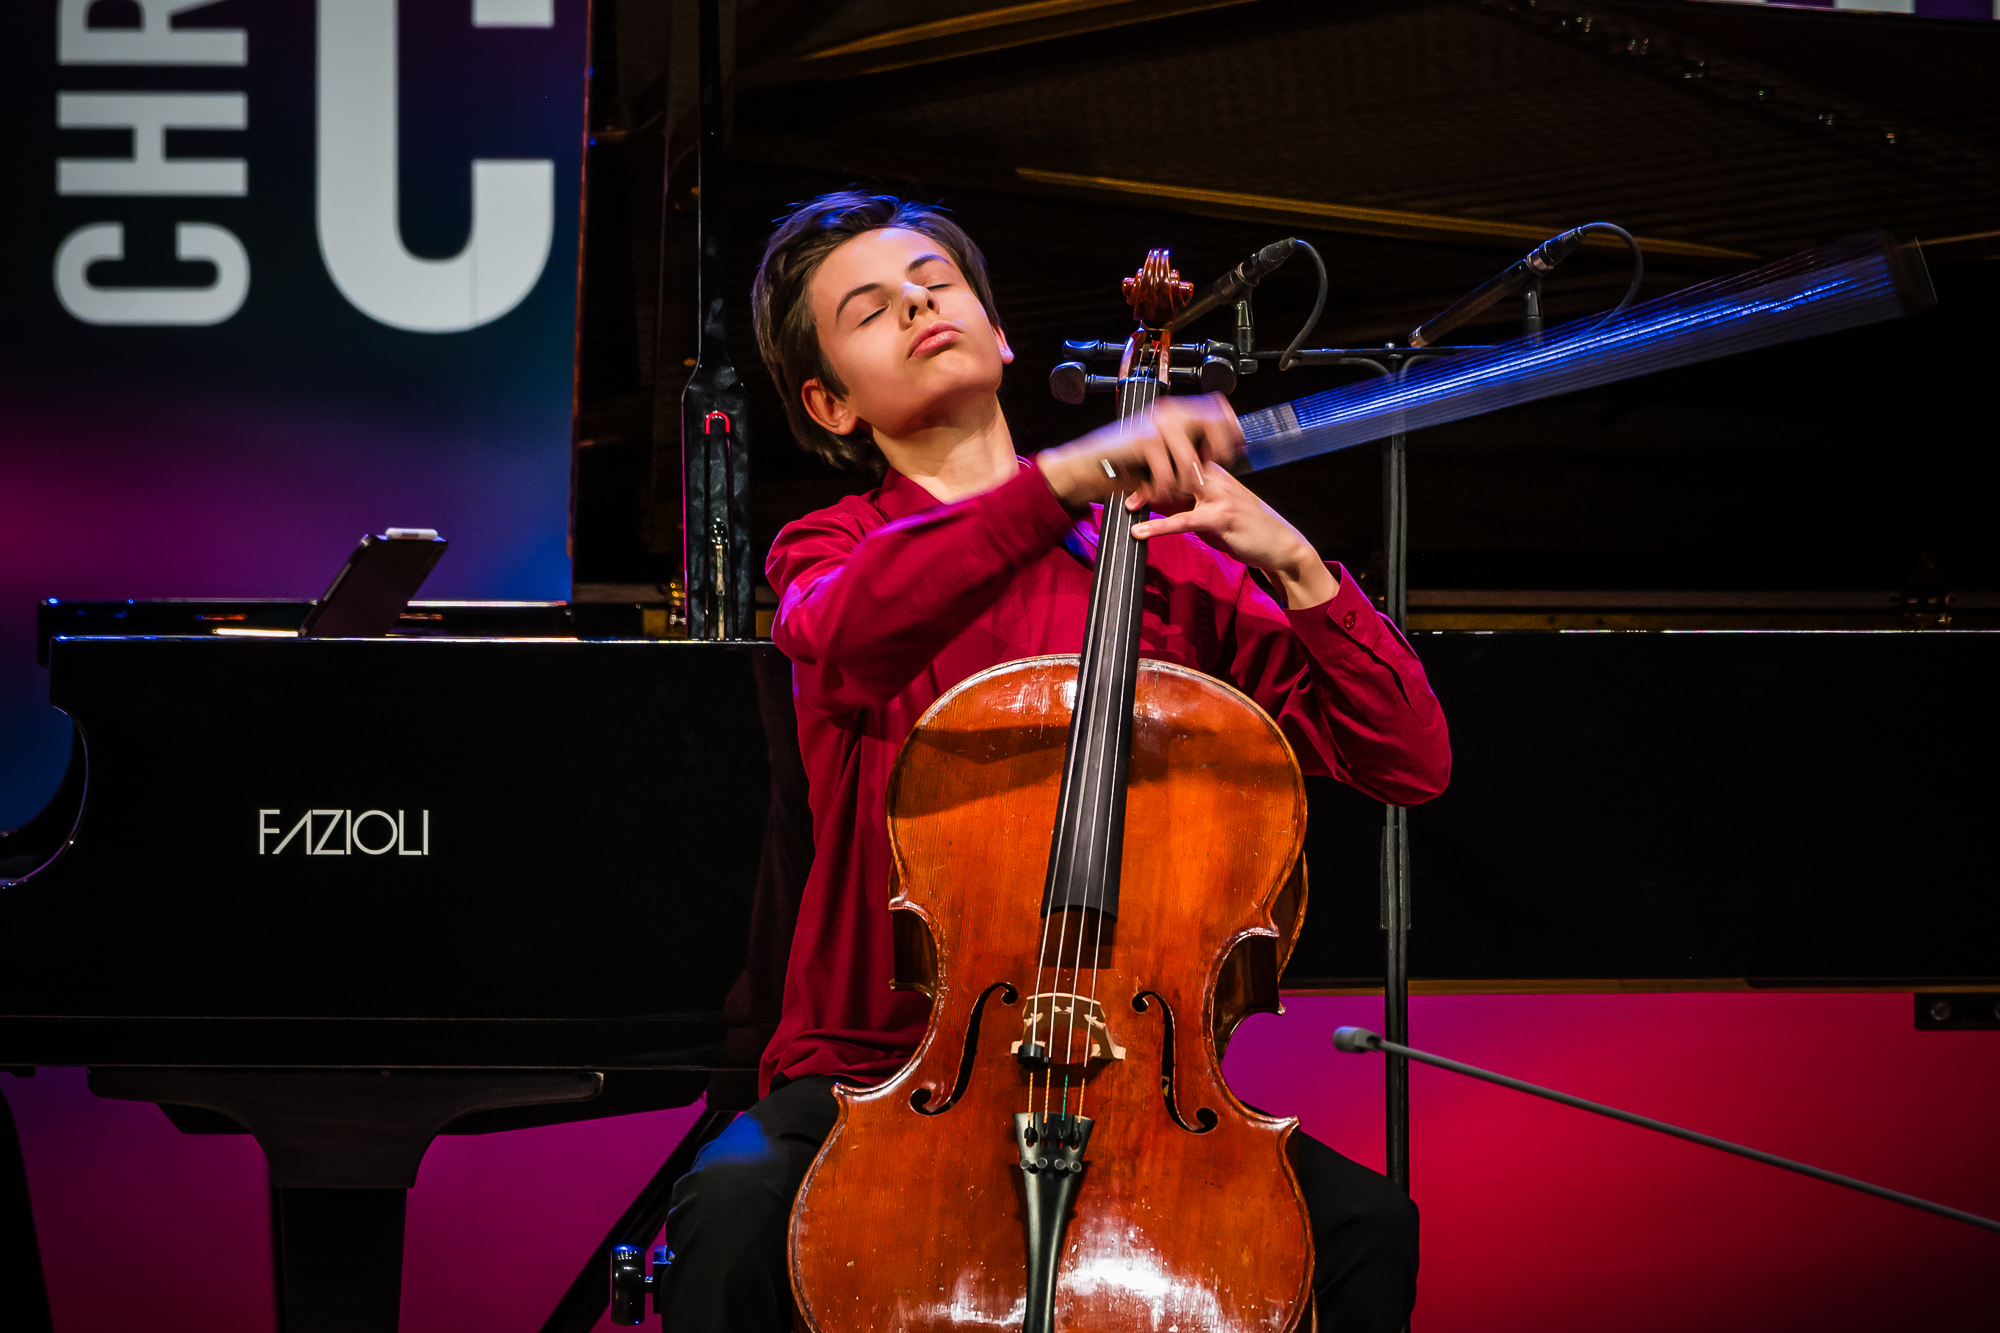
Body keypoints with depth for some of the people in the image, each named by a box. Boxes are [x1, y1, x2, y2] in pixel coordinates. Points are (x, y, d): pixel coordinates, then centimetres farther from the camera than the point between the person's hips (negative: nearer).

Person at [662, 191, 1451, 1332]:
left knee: (1365, 1226, -24)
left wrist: (1297, 572, -9)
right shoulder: (830, 552, 9)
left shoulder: (1163, 558, 12)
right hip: (879, 1065, -1)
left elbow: (1412, 764, 6)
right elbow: (848, 629, -20)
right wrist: (1068, 478, -32)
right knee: (736, 1212, -33)